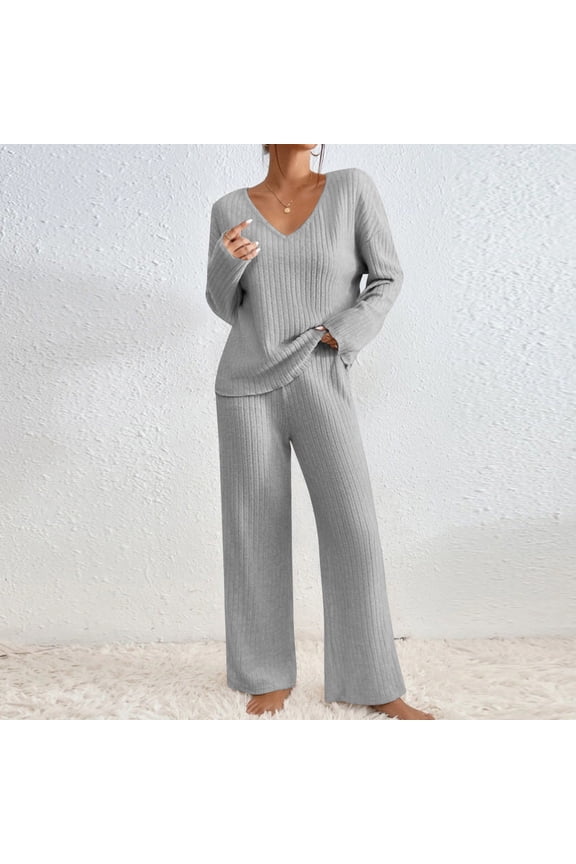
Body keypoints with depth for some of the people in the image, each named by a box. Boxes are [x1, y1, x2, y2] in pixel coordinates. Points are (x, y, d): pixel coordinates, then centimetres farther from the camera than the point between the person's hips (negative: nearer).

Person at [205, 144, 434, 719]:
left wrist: (344, 334, -12)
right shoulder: (231, 209, 6)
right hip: (248, 387, 1)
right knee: (258, 533, 2)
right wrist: (226, 261, -14)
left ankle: (372, 684, 8)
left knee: (353, 529, -9)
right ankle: (271, 673, 20)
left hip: (320, 386, -1)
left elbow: (387, 278, 4)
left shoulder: (352, 187, 1)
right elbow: (226, 308, 7)